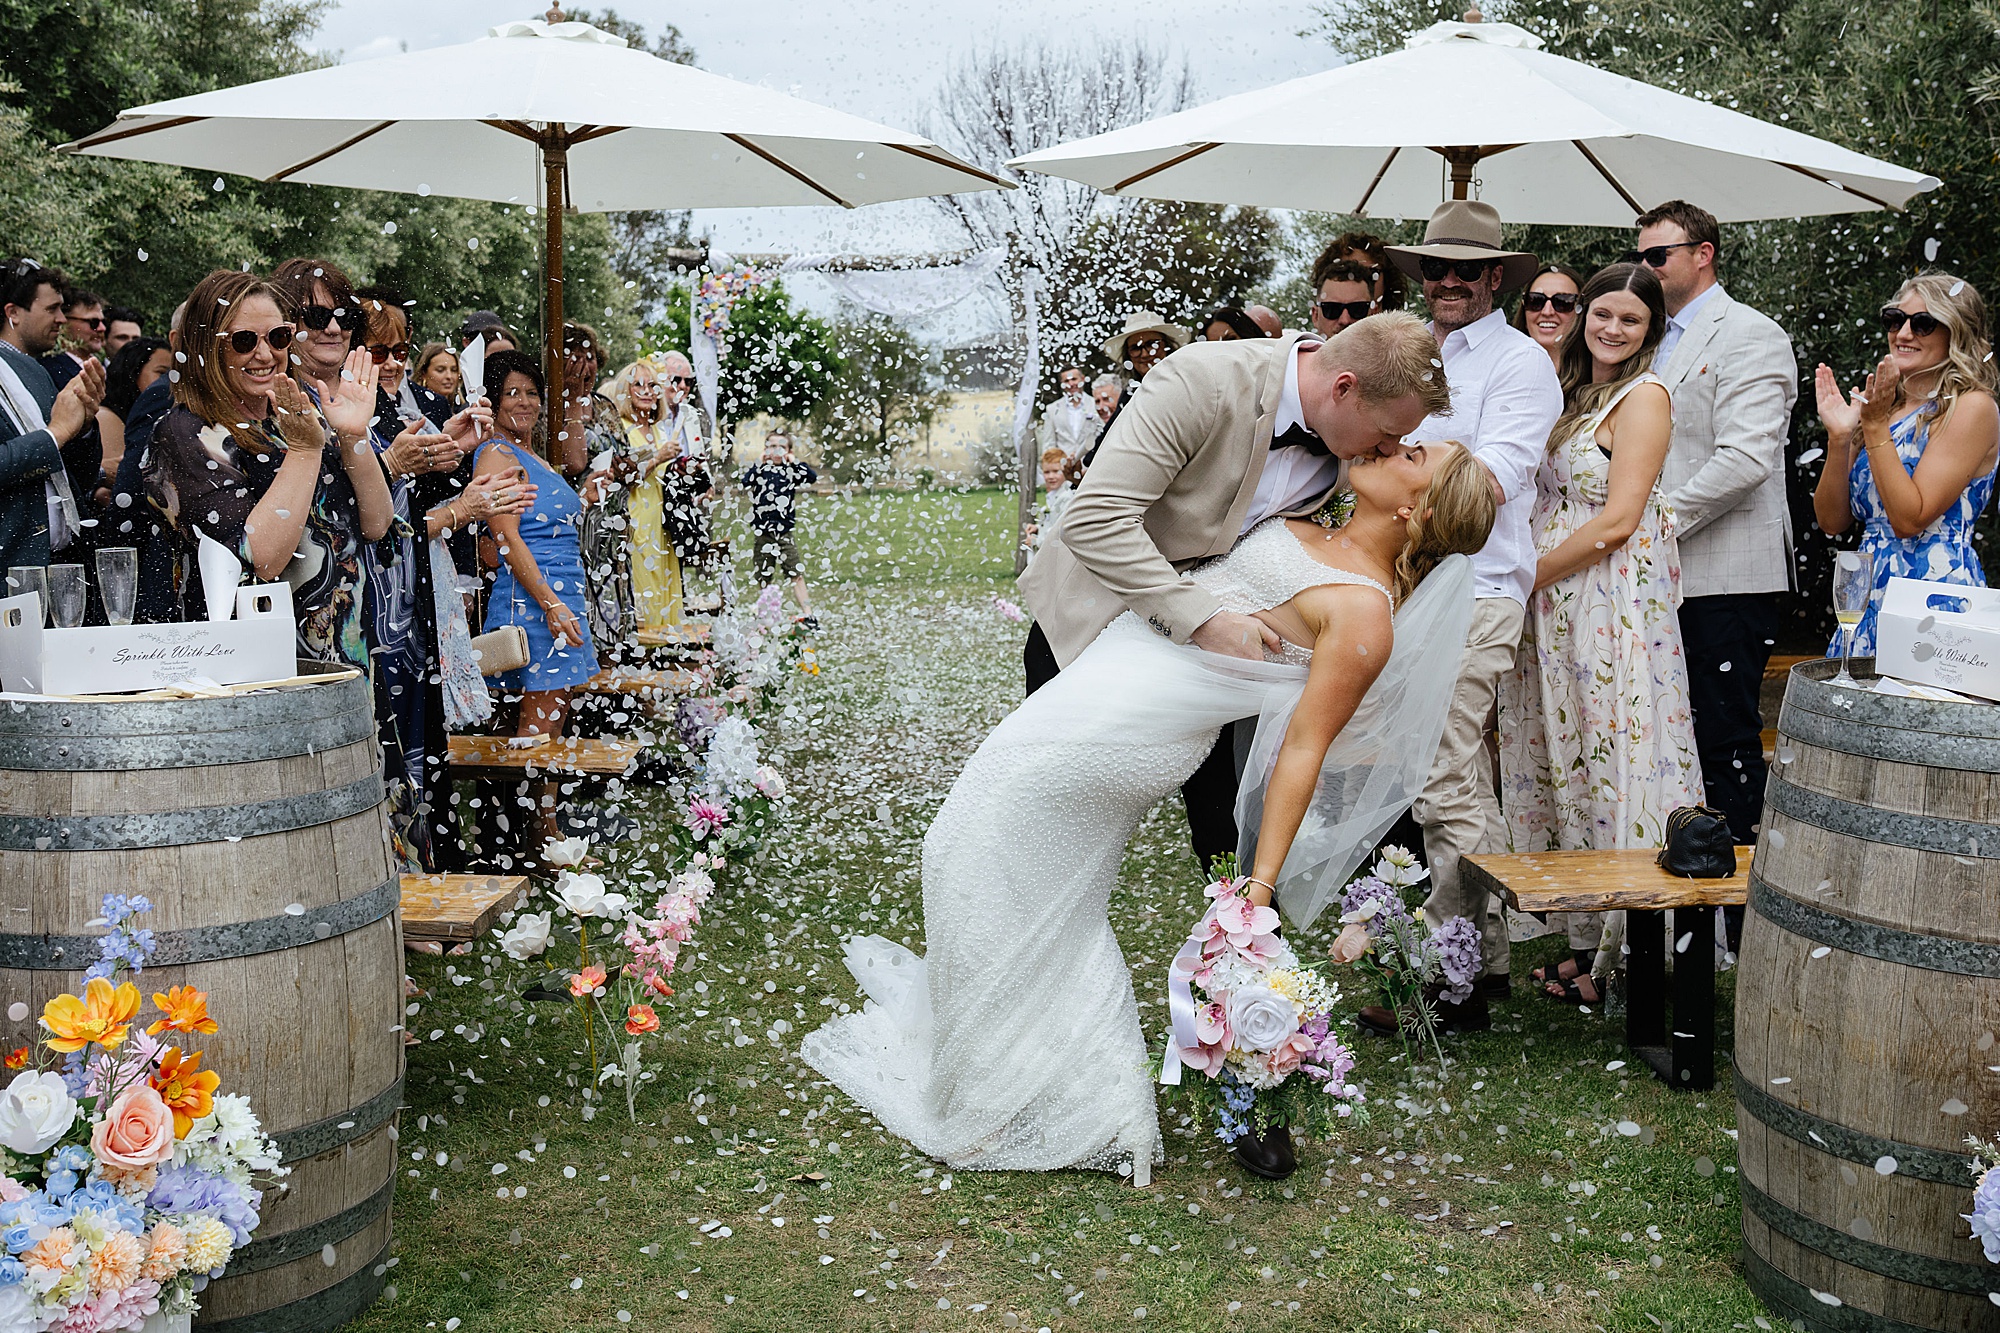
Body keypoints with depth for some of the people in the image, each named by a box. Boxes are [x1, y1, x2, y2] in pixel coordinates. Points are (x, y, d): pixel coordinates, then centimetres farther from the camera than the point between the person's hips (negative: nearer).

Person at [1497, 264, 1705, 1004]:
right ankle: (1585, 947, 15)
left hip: (1614, 603, -8)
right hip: (1556, 609, 8)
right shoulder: (1574, 394, 17)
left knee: (1613, 763, -6)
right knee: (1569, 768, 9)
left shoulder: (1644, 396, -8)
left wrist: (1528, 576, -11)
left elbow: (1617, 521, -15)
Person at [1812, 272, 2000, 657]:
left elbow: (1909, 518, -15)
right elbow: (1833, 521, 8)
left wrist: (1875, 426, -13)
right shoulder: (1884, 407, 13)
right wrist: (1839, 437, -4)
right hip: (1869, 596, 6)